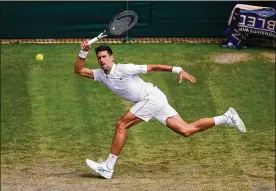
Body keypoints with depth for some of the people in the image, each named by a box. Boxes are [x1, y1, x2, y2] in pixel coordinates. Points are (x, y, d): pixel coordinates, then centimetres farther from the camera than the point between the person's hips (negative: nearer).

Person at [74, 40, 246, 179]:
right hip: (153, 102, 8)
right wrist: (83, 52, -9)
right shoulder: (100, 75, 8)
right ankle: (227, 118, 7)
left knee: (121, 125, -10)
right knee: (187, 130, 4)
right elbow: (79, 70, 6)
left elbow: (153, 67, -11)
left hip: (152, 97, -8)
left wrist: (178, 70, -15)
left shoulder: (124, 69, -13)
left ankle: (108, 167, -6)